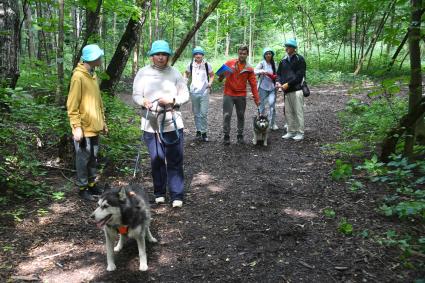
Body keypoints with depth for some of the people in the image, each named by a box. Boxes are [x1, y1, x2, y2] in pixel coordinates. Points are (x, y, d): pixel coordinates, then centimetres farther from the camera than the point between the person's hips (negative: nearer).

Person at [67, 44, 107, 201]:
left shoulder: (92, 75, 12)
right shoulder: (78, 76, -15)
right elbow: (72, 105, -16)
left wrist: (102, 121, 17)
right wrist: (76, 126, -20)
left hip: (94, 127, 8)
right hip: (84, 128, -8)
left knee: (93, 158, 15)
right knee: (83, 159, 4)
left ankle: (92, 184, 27)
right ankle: (83, 188, 16)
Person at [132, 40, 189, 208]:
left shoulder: (175, 73, 1)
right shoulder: (143, 73, 2)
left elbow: (185, 95, 2)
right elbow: (136, 95, 1)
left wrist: (171, 100, -16)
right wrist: (143, 101, -21)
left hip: (172, 123, -1)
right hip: (151, 124, 1)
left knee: (175, 161, -1)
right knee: (156, 160, 11)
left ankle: (177, 196, 9)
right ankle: (159, 192, 28)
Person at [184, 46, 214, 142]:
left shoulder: (207, 65, -4)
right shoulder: (190, 65, 1)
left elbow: (212, 75, 8)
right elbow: (186, 73, 18)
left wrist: (210, 83, -9)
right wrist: (185, 80, 0)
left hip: (204, 92, -2)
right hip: (194, 92, 2)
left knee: (204, 113, -5)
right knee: (196, 113, 11)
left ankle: (204, 132, 6)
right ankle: (198, 130, 25)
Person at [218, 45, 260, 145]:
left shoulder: (249, 69, 3)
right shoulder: (229, 63, 0)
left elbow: (253, 84, 3)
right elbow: (221, 72, 5)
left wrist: (256, 98, -1)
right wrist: (221, 76, -20)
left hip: (241, 96, 2)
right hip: (228, 94, -1)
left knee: (241, 116, 10)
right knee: (227, 115, -4)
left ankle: (240, 135, 23)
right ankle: (226, 135, 7)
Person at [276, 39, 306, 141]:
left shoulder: (299, 59, -3)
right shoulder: (283, 60, 16)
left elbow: (299, 75, -12)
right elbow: (279, 73, 19)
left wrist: (288, 84, -16)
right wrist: (278, 81, -3)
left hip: (296, 89, -6)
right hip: (287, 91, 6)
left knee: (298, 112, -4)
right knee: (288, 112, 10)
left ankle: (300, 133, 4)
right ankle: (291, 131, 20)